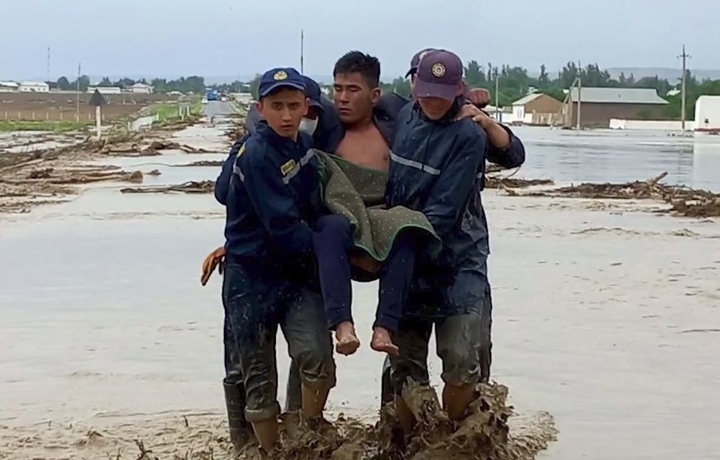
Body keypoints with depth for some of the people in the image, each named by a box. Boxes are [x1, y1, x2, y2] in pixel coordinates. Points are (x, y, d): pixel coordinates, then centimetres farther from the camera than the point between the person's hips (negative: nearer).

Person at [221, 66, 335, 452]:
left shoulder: (305, 144, 5)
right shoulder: (256, 155, -18)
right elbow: (283, 226, -21)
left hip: (296, 271, 5)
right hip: (252, 278, -5)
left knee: (317, 355, -16)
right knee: (260, 379, 5)